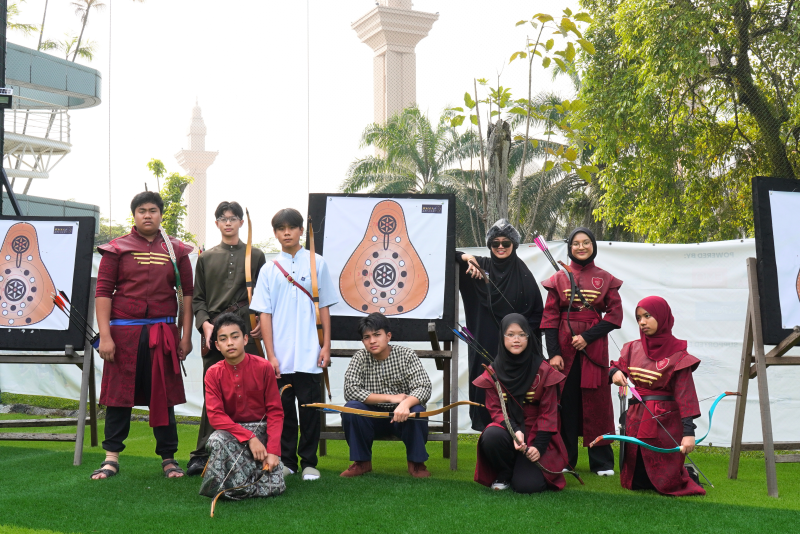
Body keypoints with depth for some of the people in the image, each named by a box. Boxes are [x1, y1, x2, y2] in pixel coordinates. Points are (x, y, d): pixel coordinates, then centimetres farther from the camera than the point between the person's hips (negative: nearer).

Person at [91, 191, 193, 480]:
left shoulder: (176, 250, 8)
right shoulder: (116, 249, 4)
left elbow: (187, 293, 8)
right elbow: (103, 292, 0)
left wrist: (186, 335, 2)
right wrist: (104, 335, -8)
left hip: (163, 333, 1)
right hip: (123, 331, -1)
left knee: (163, 395, 5)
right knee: (118, 393, 3)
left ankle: (168, 458, 12)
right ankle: (112, 457, 11)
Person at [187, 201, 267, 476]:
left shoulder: (256, 256, 13)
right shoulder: (206, 258, 15)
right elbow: (198, 298, 14)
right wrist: (204, 323, -3)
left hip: (247, 332, 0)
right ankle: (202, 454, 6)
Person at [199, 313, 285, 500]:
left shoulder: (264, 367, -6)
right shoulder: (213, 374, -4)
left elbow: (275, 412, -5)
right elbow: (215, 415, -12)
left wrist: (273, 451, -17)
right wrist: (249, 438, -23)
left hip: (261, 430, 0)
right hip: (231, 431, 0)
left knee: (274, 487, -18)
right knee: (217, 441, -37)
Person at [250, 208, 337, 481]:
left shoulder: (317, 263, 5)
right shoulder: (269, 269, 6)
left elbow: (324, 307, 6)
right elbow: (264, 314, 4)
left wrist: (326, 346, 0)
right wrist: (271, 355, -3)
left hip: (309, 355, -1)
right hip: (280, 356, 1)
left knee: (310, 408, 2)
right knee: (283, 409, 7)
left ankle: (309, 462, 12)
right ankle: (286, 461, 18)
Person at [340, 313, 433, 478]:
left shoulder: (406, 355, -7)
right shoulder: (360, 358, -4)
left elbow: (424, 387, -18)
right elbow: (350, 390, -18)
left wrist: (406, 403, -41)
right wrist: (391, 398, -23)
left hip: (401, 416, -1)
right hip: (372, 418, 1)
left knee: (417, 410, -32)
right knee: (350, 408, -26)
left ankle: (416, 462, -8)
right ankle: (362, 461, -7)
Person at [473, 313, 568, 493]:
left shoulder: (544, 370, -7)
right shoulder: (493, 372, -3)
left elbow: (548, 413, -6)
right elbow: (496, 410, -5)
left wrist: (539, 447, -16)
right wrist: (515, 430, -25)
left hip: (536, 434, -2)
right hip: (508, 429, 2)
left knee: (527, 485, -22)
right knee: (491, 436, -34)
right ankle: (504, 474, -2)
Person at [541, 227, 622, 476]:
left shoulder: (606, 279, 7)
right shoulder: (558, 279, 7)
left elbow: (615, 315, 1)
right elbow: (549, 317, 3)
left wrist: (587, 336, -11)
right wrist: (553, 352, -8)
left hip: (594, 348, 0)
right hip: (564, 348, 0)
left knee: (596, 402, 0)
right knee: (566, 401, 1)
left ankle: (602, 462, 6)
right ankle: (564, 459, 11)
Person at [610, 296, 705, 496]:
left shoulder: (677, 354, -10)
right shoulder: (634, 348, 5)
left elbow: (685, 393, -14)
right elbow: (617, 366, 15)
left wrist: (688, 431, -22)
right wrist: (615, 372, -11)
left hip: (665, 420, -5)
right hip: (636, 418, 6)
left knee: (666, 483, -5)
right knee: (633, 482, 12)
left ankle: (688, 476, 29)